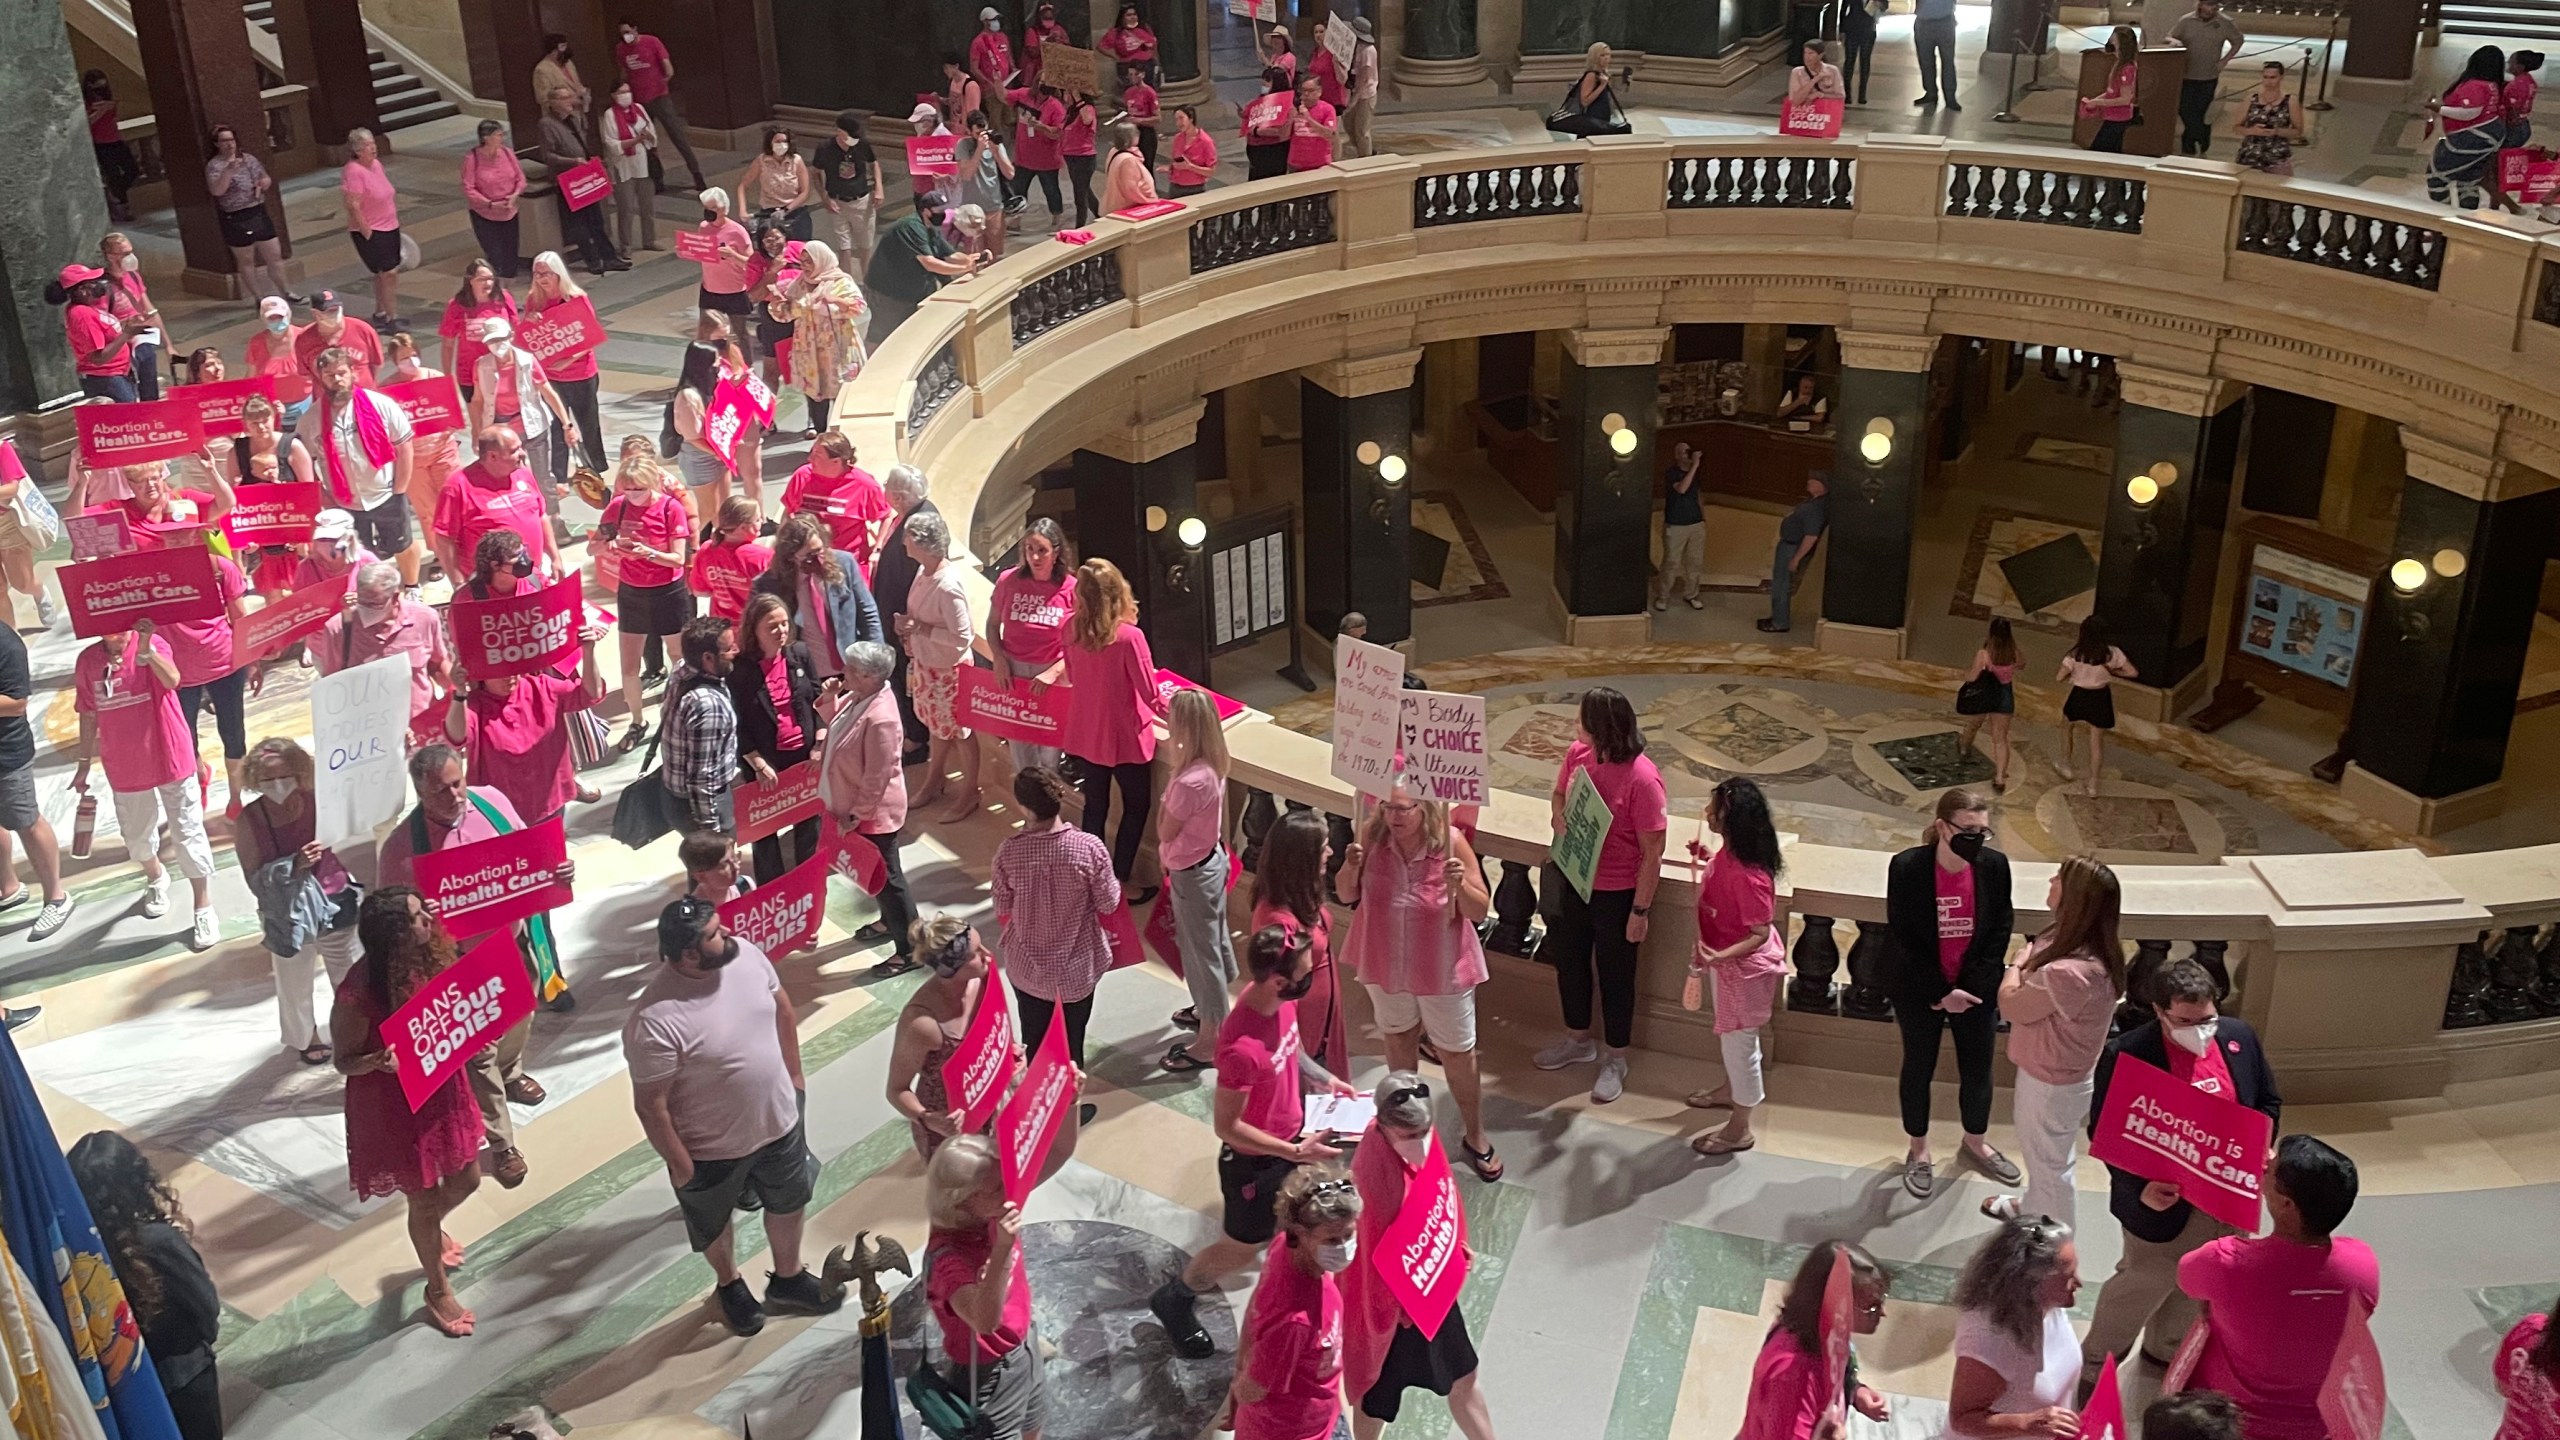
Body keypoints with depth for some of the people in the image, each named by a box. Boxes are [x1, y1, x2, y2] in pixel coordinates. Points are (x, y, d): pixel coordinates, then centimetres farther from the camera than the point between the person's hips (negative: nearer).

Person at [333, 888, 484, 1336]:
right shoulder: (358, 995, -31)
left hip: (443, 1089, 7)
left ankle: (430, 1231, 59)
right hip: (397, 1106, -7)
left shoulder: (426, 959, -11)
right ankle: (438, 1291, 39)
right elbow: (344, 1061, -16)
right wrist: (380, 1061, -37)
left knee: (465, 1181, 24)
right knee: (424, 1198, 13)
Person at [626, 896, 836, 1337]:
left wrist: (794, 1074, 9)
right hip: (711, 1148, -5)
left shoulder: (746, 955, -18)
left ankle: (788, 1278, 56)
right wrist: (679, 1164, -14)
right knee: (715, 1224, 25)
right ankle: (730, 1285, 56)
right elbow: (650, 1105, -24)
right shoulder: (655, 1022, -36)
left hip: (779, 1119, 5)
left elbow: (783, 1011, 2)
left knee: (789, 1202, 28)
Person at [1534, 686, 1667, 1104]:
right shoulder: (1577, 755, -8)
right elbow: (1559, 794, 14)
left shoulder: (1642, 779, -27)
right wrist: (1559, 816, -10)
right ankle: (1577, 1041, 48)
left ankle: (1615, 1060, 34)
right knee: (1569, 960, 24)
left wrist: (1640, 910, -17)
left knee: (1615, 975, 12)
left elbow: (1653, 852, -21)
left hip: (1617, 893, -7)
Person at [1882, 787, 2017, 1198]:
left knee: (1978, 1069, 15)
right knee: (1919, 1067, 13)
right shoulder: (1907, 867, -20)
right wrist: (1941, 993, -17)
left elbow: (1999, 932, -5)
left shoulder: (1995, 865, -12)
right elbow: (1904, 938, -15)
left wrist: (1970, 988, -12)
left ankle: (1976, 1142, 40)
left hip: (1976, 989, 2)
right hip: (1919, 990, -2)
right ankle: (1919, 1151, 32)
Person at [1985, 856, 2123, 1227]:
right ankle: (2033, 1207, 57)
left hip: (2053, 1083, -9)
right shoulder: (2068, 940, -9)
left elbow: (2010, 1005, -23)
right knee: (2039, 1151, 32)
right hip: (2050, 1071, 9)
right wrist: (2026, 964, -13)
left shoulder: (2070, 973, -40)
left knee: (2050, 1162, 15)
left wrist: (2018, 965, -9)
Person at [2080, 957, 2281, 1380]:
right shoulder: (2126, 1054, -22)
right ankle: (2095, 1365, 32)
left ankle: (2166, 1349, 48)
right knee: (2142, 1285, 11)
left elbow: (2269, 1103, 9)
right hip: (2164, 1201, -5)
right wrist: (2139, 1188, -27)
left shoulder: (2239, 1037, -5)